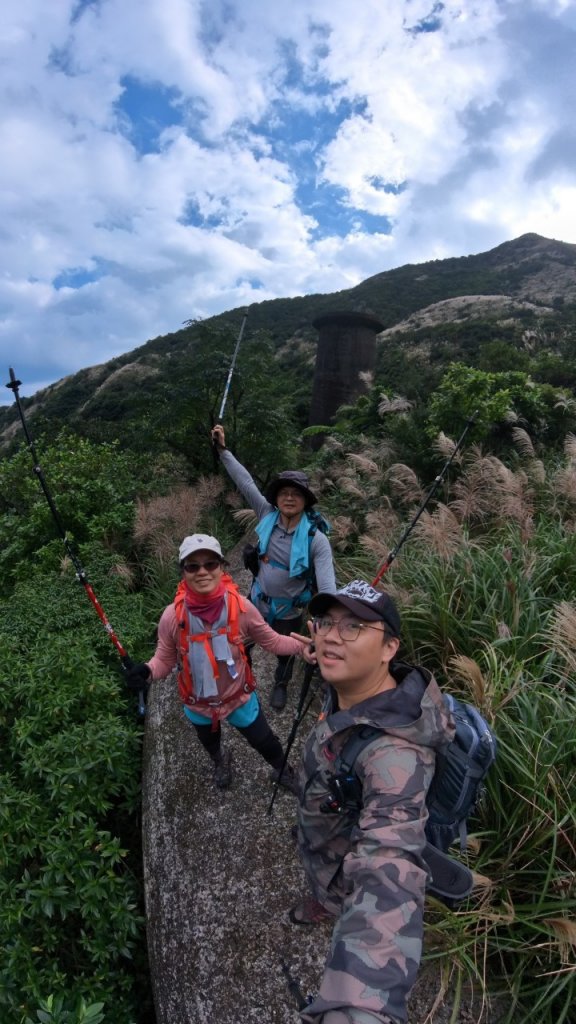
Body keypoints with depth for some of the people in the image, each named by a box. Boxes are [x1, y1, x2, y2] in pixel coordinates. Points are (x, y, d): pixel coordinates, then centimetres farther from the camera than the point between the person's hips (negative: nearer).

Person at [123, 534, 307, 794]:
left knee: (264, 742, 22)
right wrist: (146, 671, -34)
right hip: (198, 704, 2)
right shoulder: (172, 616, -29)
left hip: (239, 697, -1)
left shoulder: (241, 608, -28)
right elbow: (165, 658, -13)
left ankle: (282, 771, 59)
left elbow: (271, 641, -13)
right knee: (209, 743, 35)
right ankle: (220, 759, 74)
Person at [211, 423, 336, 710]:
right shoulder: (267, 516, -18)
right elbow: (245, 482, -16)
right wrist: (223, 450, -17)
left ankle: (281, 685, 60)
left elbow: (327, 584, -32)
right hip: (257, 601, 3)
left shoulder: (317, 540, -26)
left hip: (289, 612, -2)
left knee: (285, 653, 27)